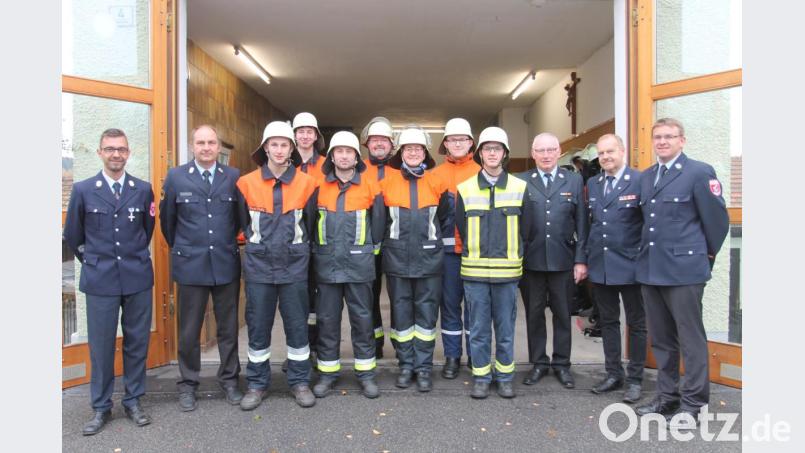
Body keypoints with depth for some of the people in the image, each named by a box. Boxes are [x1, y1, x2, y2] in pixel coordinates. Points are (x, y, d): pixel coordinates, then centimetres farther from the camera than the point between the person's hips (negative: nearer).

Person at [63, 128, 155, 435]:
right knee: (101, 346, 5)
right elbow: (72, 236, 10)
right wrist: (92, 261, 14)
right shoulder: (83, 190, 1)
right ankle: (101, 407, 20)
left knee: (137, 342, 9)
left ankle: (133, 401, 23)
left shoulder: (143, 189, 3)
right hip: (100, 280, -1)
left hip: (137, 277, 1)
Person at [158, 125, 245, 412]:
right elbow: (166, 219, 10)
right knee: (189, 331, 9)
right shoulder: (176, 177, 1)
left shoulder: (234, 177, 1)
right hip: (191, 265, 0)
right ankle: (187, 385, 24)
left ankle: (229, 380, 25)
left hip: (227, 264, 1)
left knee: (228, 328, 10)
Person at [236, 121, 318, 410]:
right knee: (258, 325, 7)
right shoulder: (247, 183, 0)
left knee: (297, 324, 6)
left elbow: (311, 223, 8)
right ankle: (257, 383, 22)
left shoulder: (306, 183, 0)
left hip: (294, 265, 0)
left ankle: (300, 381, 21)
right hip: (259, 265, 0)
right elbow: (242, 222, 11)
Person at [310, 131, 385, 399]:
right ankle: (328, 372, 21)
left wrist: (372, 249, 9)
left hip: (359, 264, -1)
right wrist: (317, 248, 10)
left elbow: (378, 221, 8)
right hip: (326, 264, 1)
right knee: (327, 319, 8)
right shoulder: (319, 186, 4)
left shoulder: (370, 187, 1)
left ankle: (366, 372, 18)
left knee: (362, 319, 6)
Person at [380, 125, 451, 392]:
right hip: (397, 260, 0)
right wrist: (394, 239, 11)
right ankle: (406, 365, 22)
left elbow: (444, 216, 13)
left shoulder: (437, 182, 3)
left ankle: (424, 366, 18)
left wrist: (431, 238, 12)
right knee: (401, 314, 8)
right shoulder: (387, 181, 1)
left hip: (428, 259, 0)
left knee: (427, 314, 6)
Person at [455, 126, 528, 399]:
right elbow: (461, 229, 9)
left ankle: (505, 377, 25)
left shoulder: (519, 187, 3)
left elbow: (523, 229, 8)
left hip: (508, 271, 0)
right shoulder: (465, 189, 3)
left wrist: (510, 254, 9)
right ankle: (481, 377, 21)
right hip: (474, 272, 0)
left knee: (506, 328, 9)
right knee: (479, 329, 8)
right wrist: (476, 254, 11)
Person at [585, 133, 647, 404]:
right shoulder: (592, 184, 9)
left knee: (636, 323, 8)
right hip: (599, 266, 5)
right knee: (608, 321, 14)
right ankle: (613, 374, 27)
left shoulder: (640, 181, -8)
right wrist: (586, 258, 10)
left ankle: (635, 379, 21)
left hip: (629, 265, -5)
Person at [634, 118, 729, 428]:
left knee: (691, 338, 2)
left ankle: (693, 403, 15)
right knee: (661, 339, 14)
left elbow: (717, 217, -4)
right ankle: (667, 398, 27)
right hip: (650, 269, 7)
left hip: (683, 268, -6)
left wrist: (708, 252, 5)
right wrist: (648, 252, 15)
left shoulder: (699, 172, -6)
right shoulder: (646, 177, 14)